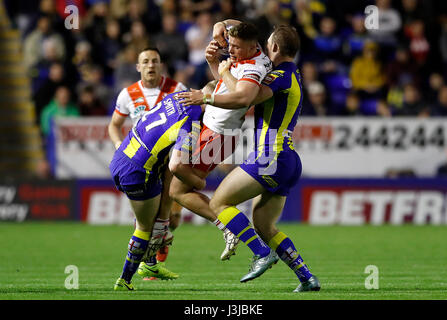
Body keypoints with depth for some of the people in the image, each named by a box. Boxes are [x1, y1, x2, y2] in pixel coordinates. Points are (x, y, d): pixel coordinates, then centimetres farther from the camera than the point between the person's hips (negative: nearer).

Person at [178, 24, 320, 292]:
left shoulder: (283, 75, -10)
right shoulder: (290, 77, 22)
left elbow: (245, 98, -24)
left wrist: (204, 97, -18)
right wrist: (226, 73, 17)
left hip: (272, 157, -10)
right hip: (288, 162, 10)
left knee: (219, 202, -5)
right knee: (264, 227, 14)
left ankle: (263, 253, -13)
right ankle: (307, 278, 8)